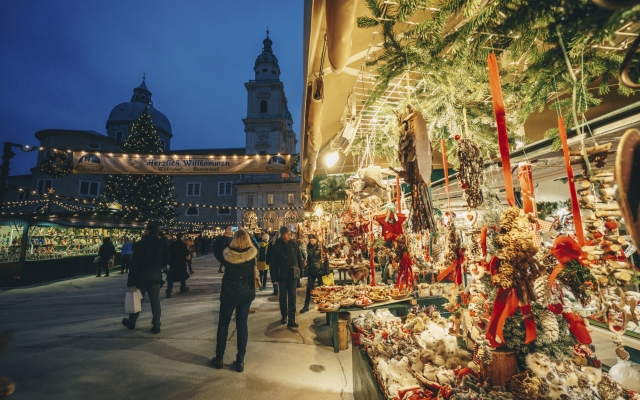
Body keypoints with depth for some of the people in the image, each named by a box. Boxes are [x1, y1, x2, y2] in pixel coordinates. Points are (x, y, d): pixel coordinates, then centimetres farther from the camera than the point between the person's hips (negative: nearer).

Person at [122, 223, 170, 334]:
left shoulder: (141, 243, -11)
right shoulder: (163, 244, -2)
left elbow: (134, 263, -12)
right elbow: (166, 261, 2)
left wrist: (130, 281, -8)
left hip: (141, 276, -2)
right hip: (156, 277, 2)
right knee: (155, 302, 7)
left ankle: (131, 322, 34)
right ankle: (156, 326, 9)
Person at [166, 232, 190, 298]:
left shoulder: (171, 244, 1)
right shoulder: (183, 244, -10)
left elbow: (169, 253, 7)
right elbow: (186, 254, -13)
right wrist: (189, 251, 6)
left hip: (173, 262, 2)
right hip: (182, 263, -2)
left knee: (170, 277, 1)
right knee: (183, 275, 17)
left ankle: (169, 292, -11)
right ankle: (183, 288, 28)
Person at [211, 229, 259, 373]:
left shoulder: (227, 254, -17)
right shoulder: (252, 254, -15)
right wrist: (247, 236, 9)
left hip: (229, 294, -1)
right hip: (246, 294, 2)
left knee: (223, 324, 18)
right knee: (242, 325, 12)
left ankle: (219, 358, 30)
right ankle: (240, 361, 21)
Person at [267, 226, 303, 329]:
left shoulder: (294, 245, -3)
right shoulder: (276, 246, -9)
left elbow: (299, 258, 5)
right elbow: (272, 262, -8)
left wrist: (299, 270, 4)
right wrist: (274, 277, -9)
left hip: (293, 274, 1)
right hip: (282, 275, 0)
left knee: (292, 296, 0)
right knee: (283, 296, 15)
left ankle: (291, 319, 4)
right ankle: (284, 316, 32)